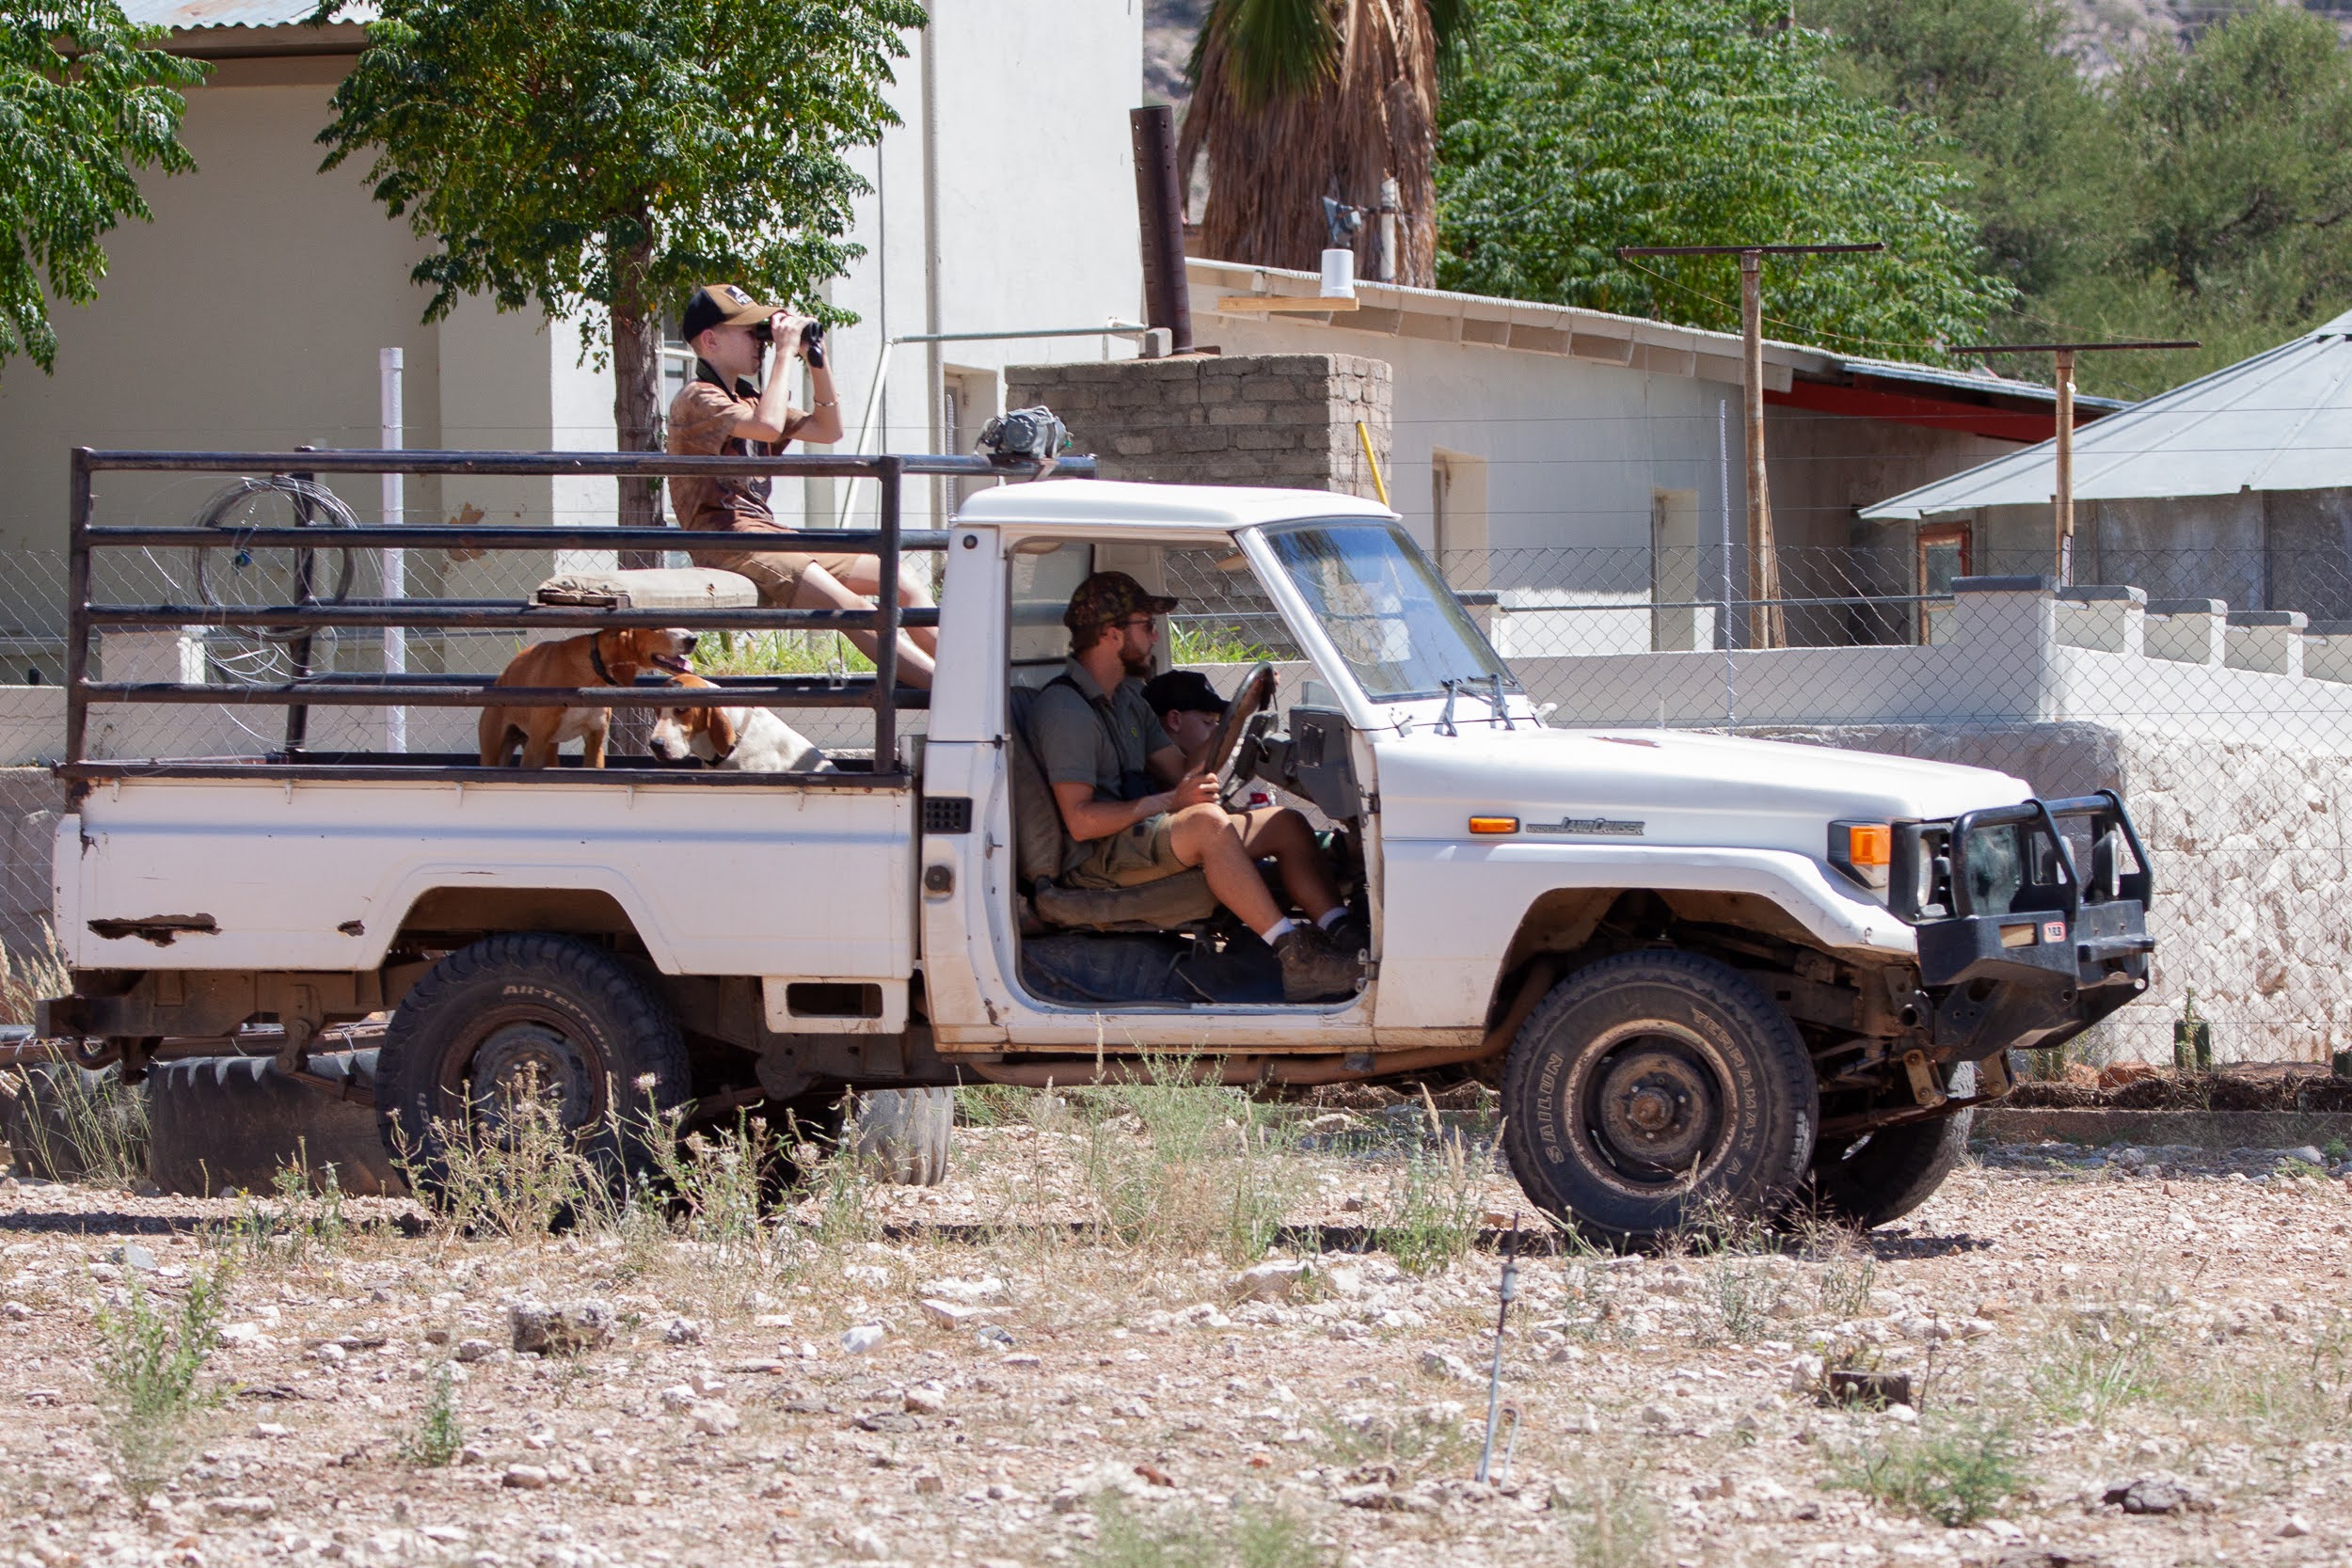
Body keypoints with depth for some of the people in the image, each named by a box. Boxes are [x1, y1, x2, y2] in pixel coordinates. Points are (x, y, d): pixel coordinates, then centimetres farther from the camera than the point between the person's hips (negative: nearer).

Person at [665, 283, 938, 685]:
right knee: (850, 606, -28)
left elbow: (827, 429, 25)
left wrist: (817, 361, 14)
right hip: (730, 543, -10)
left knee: (906, 587, -1)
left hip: (768, 536, 10)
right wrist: (786, 350, -17)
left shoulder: (748, 399, 21)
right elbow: (768, 426, -25)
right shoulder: (696, 400, -8)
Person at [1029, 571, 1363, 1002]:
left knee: (1286, 825, -1)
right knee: (1207, 822, -36)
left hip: (1140, 833, 10)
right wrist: (1170, 801, -21)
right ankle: (1295, 961, -40)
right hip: (1097, 860, -10)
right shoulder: (1065, 709, -14)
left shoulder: (1126, 699, 18)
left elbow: (1184, 771, 16)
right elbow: (1080, 820, -21)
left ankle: (1344, 937, -16)